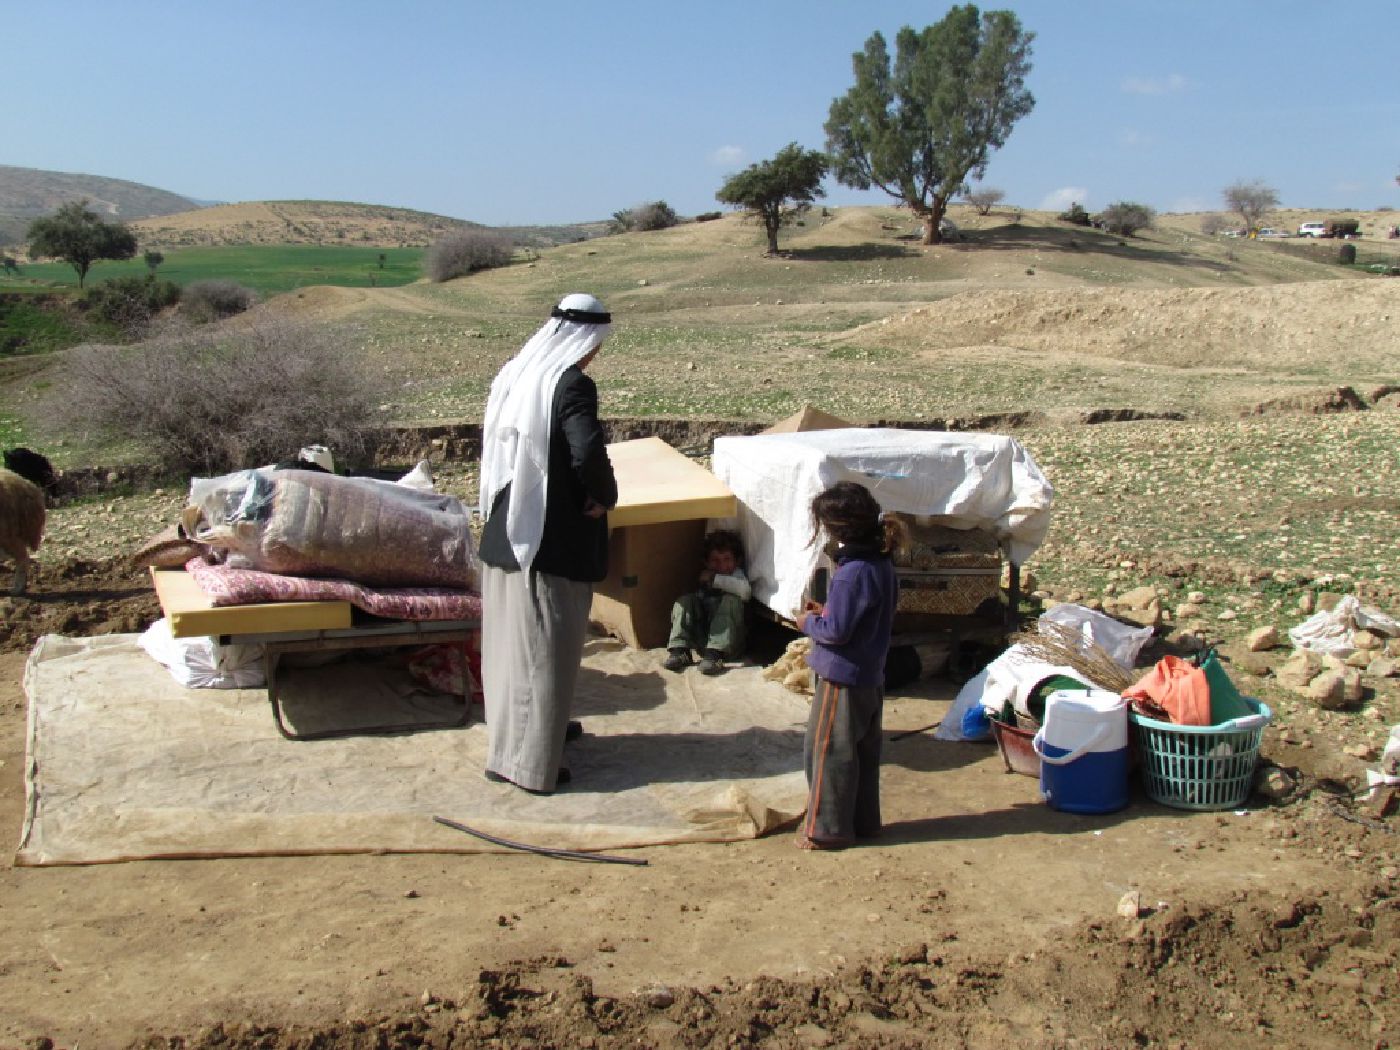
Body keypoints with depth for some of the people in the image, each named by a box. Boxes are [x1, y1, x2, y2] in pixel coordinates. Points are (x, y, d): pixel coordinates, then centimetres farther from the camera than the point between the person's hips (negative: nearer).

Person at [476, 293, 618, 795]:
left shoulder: (513, 374, 7)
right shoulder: (572, 384, -18)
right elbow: (588, 451, -33)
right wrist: (605, 496, -14)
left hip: (505, 531, 8)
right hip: (553, 538, -8)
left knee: (514, 634, 19)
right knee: (546, 644, 2)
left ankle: (524, 730, 37)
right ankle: (527, 759, 10)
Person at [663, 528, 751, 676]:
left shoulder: (736, 574, 2)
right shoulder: (704, 576, 18)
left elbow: (745, 591, -22)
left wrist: (715, 579, -20)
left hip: (729, 644, -4)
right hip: (702, 640, 4)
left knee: (731, 601, -25)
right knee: (685, 600, -6)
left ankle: (715, 654, -39)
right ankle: (679, 650, -21)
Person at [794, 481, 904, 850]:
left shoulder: (852, 573, -25)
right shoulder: (882, 563, 3)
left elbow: (836, 631, -23)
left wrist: (809, 622, -5)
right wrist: (828, 610, 9)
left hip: (841, 677, -9)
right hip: (871, 676, 9)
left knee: (827, 750, 4)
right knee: (863, 752, 18)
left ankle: (826, 829, 13)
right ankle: (863, 821, 29)